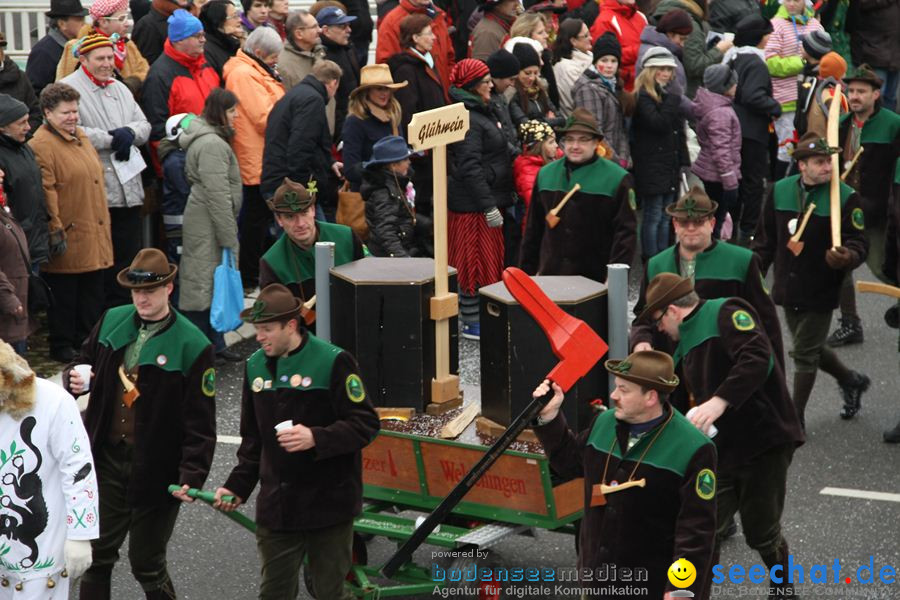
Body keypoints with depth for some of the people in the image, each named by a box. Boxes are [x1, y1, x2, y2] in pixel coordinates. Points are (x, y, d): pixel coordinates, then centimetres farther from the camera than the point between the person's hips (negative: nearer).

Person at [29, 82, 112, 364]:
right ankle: (62, 346, 13)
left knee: (93, 293, 15)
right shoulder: (42, 145, -14)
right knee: (64, 295, 2)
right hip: (68, 239, -8)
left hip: (94, 238, 9)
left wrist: (103, 225, 22)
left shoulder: (80, 137, 15)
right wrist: (56, 232, -22)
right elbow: (46, 192, -19)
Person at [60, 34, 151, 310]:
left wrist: (129, 133, -8)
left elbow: (144, 125, 15)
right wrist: (111, 139, -13)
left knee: (130, 254, 11)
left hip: (128, 190, 7)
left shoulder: (119, 88, 19)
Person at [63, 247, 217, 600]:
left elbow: (200, 423, -12)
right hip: (107, 459, 5)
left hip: (155, 470, -4)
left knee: (147, 564, 6)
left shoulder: (192, 345, -13)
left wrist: (192, 477, -20)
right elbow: (83, 362, 17)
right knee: (97, 554, 12)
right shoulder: (112, 321, 2)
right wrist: (74, 378, -8)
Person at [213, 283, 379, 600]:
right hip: (275, 506, 5)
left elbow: (366, 424, -12)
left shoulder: (333, 362, -12)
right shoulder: (256, 366, 7)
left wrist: (316, 438, -25)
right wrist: (237, 485, 9)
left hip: (328, 505, -5)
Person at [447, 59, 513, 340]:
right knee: (476, 261, -4)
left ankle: (471, 314, 25)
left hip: (484, 200, 11)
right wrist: (489, 206, -25)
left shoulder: (480, 113, 16)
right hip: (473, 204, -11)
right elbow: (470, 168, -24)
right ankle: (472, 323, 3)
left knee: (484, 260, 16)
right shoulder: (468, 120, -19)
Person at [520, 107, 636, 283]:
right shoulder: (546, 174, 11)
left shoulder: (616, 178, -4)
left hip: (596, 281, -4)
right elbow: (533, 228, 16)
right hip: (550, 275, 4)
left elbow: (625, 232, -8)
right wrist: (528, 270, 13)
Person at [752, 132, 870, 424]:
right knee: (810, 348, 18)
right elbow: (766, 238, 10)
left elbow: (858, 243, -13)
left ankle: (795, 419, 13)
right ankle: (851, 381, 44)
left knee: (805, 354, 1)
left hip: (820, 291, -5)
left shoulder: (846, 197, -12)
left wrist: (846, 257, -35)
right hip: (788, 289, 5)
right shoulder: (780, 191, 0)